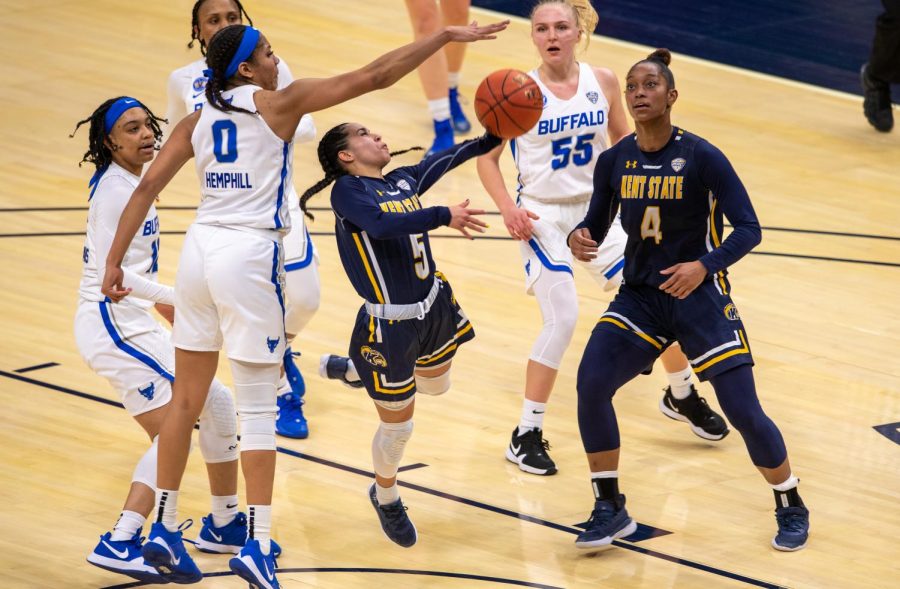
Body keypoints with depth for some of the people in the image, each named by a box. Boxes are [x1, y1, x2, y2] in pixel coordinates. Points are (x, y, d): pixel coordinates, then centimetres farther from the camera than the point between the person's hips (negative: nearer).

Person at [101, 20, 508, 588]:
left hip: (201, 245, 6)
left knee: (187, 399, 15)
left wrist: (115, 262, 9)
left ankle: (165, 527, 21)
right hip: (249, 255, -6)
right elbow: (372, 77, -7)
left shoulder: (198, 121, 11)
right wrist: (444, 36, -3)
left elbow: (147, 187, 6)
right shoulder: (279, 104, -4)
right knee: (258, 406, -3)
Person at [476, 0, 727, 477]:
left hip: (597, 210, 4)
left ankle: (681, 396, 31)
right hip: (542, 217, -4)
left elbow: (622, 141, 14)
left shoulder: (603, 83, -2)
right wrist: (508, 208, -17)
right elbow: (487, 157, -3)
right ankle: (526, 435, -6)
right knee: (562, 319, -19)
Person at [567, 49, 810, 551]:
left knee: (743, 410, -6)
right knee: (591, 384, -17)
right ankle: (610, 510, -2)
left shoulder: (702, 157, -14)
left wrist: (704, 266, -29)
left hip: (700, 298, -4)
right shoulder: (615, 161, -1)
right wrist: (579, 237, -15)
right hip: (639, 296, 4)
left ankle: (792, 509, 19)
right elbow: (597, 224, 9)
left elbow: (749, 229, -13)